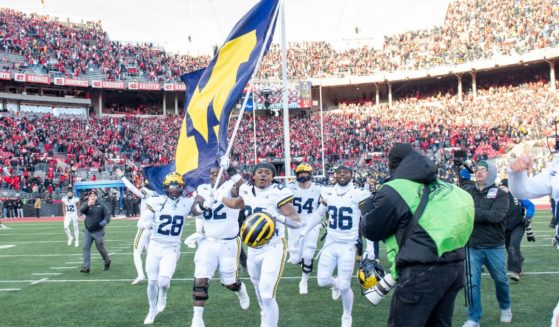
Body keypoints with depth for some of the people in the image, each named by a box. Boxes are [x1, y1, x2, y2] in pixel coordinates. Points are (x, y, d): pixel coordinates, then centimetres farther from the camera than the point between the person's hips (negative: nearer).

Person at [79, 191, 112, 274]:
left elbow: (108, 214, -6)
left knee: (101, 248, 5)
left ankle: (107, 261, 31)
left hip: (98, 232, -2)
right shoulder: (86, 205, 4)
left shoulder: (101, 206, 1)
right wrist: (87, 205, -36)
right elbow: (81, 210, -16)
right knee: (86, 248, -6)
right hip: (88, 231, 2)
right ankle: (86, 267, -5)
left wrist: (104, 222, -27)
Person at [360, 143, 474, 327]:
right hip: (454, 266, 8)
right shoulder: (441, 187, 15)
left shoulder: (395, 190, -8)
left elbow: (371, 230, 2)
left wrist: (367, 206, 20)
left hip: (422, 272, -8)